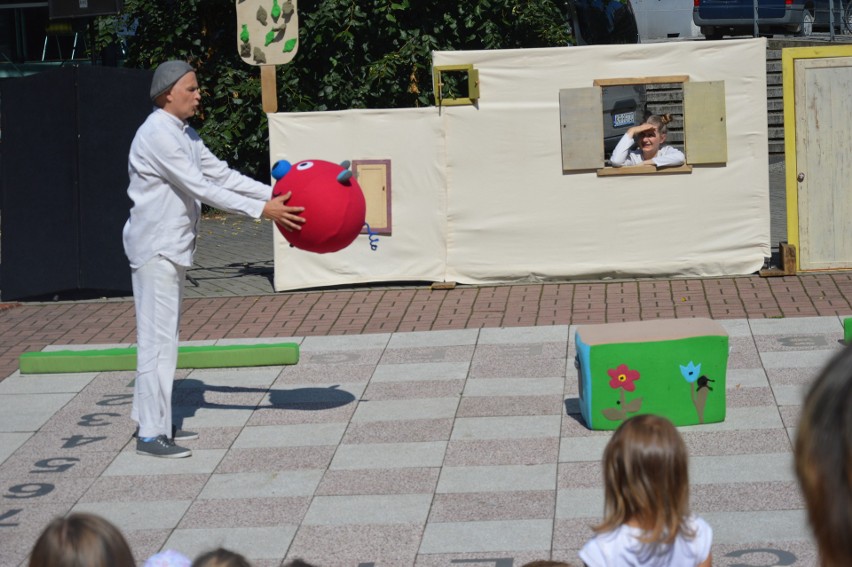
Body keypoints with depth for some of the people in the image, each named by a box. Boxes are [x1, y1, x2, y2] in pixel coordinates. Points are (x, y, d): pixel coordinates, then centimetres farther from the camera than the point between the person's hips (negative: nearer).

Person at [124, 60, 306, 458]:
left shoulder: (184, 134, 13)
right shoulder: (157, 135, -18)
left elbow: (220, 174, 13)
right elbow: (201, 188, -22)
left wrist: (273, 195, 4)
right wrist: (261, 211, -23)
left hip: (173, 247, 10)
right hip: (155, 247, -10)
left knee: (162, 335, 14)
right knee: (158, 337, -9)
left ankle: (154, 420, 21)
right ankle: (150, 434, -6)